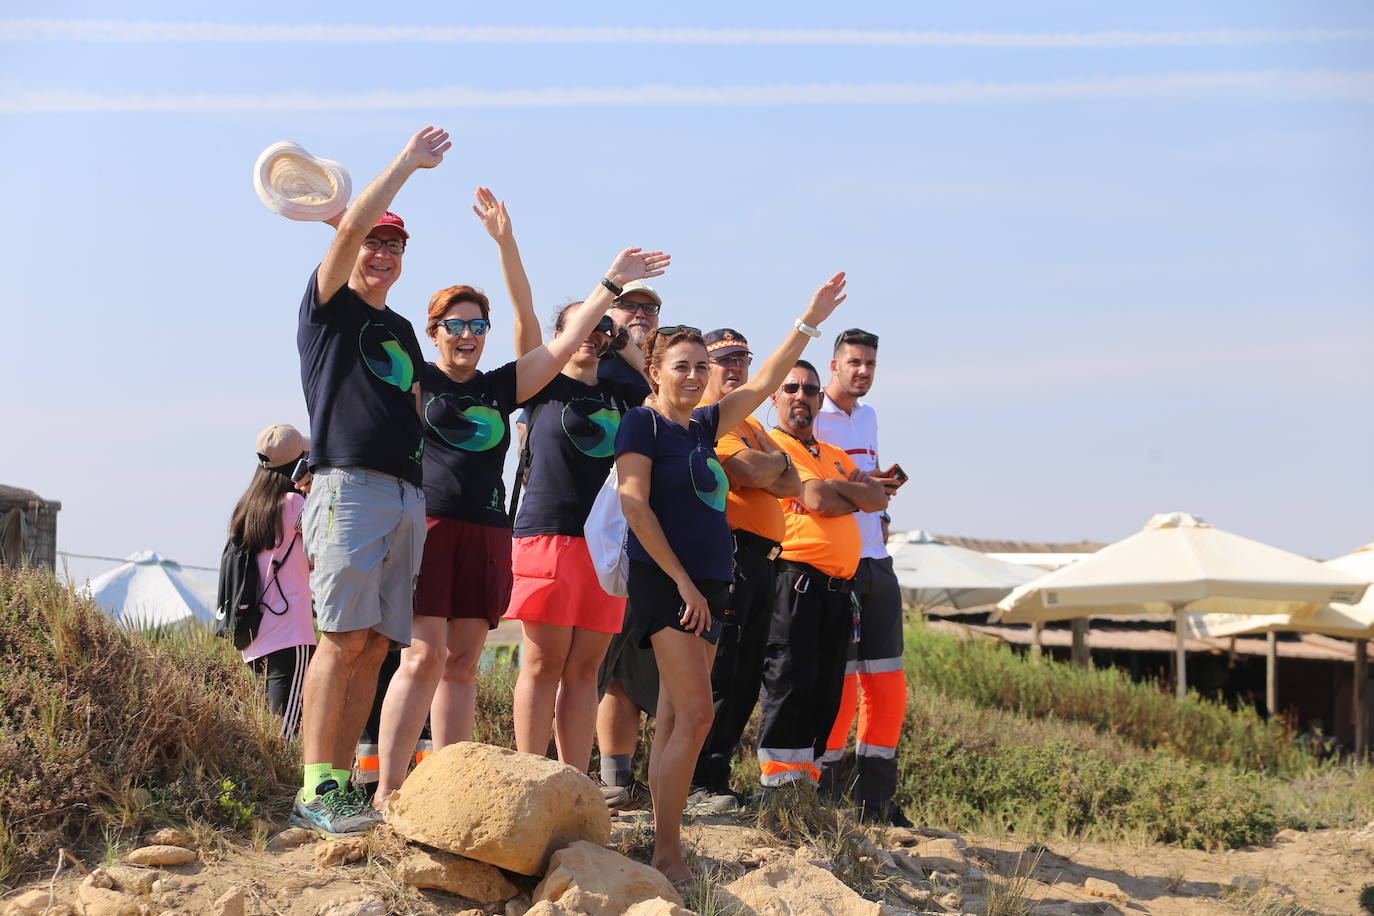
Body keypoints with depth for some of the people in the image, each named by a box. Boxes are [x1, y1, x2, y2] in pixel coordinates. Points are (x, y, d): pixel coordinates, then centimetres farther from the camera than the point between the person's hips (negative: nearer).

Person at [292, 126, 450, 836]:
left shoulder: (401, 330, 27)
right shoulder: (329, 305, 7)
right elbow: (352, 224, -7)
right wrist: (407, 163, -3)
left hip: (407, 495, 7)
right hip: (349, 485, -7)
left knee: (376, 644, 1)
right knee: (344, 638, -14)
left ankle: (342, 784, 3)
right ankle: (314, 790, -15)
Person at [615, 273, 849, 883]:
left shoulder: (701, 426, 16)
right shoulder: (643, 422, -4)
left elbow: (764, 383, 22)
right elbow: (633, 503, -12)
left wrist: (809, 323, 18)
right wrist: (682, 581, -15)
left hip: (706, 587, 8)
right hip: (665, 583, -8)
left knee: (675, 721, 6)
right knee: (695, 716, -14)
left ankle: (664, 850, 8)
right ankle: (667, 853, -10)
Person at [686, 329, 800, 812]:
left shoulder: (751, 426, 27)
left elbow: (792, 483, 15)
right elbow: (749, 471, -16)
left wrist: (762, 466, -5)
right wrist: (778, 459, 4)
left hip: (762, 558, 9)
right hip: (727, 550, -9)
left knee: (745, 681, 8)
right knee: (716, 674, -11)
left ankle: (715, 779, 13)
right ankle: (699, 785, -9)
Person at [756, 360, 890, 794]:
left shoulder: (836, 456, 25)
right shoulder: (772, 445, -1)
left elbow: (879, 498, 11)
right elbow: (816, 500, -13)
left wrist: (835, 487, -4)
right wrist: (857, 495, 5)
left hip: (838, 588, 8)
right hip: (796, 579, -8)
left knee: (826, 693, 6)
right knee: (791, 684, -12)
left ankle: (805, 785, 11)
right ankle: (776, 787, -10)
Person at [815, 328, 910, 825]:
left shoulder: (868, 417, 19)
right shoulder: (809, 416, -6)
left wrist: (880, 487, 10)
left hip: (875, 562, 8)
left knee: (888, 684, 6)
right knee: (838, 682, -8)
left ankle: (875, 799, 14)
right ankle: (822, 795, 3)